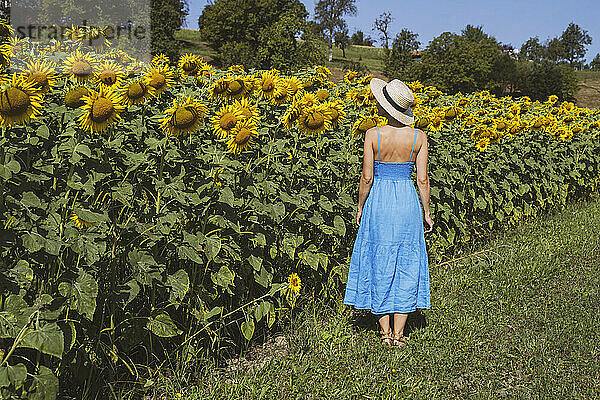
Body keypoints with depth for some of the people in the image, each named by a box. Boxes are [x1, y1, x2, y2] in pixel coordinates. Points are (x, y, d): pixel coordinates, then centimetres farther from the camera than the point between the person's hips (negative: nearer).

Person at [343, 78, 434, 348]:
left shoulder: (373, 135, -11)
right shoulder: (419, 137, -5)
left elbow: (367, 177, -9)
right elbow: (422, 179, -3)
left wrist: (360, 207, 5)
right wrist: (426, 212, 8)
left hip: (379, 202, -1)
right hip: (407, 202, 2)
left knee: (379, 264, 11)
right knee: (406, 265, 10)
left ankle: (384, 331, 17)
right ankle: (399, 333, 14)